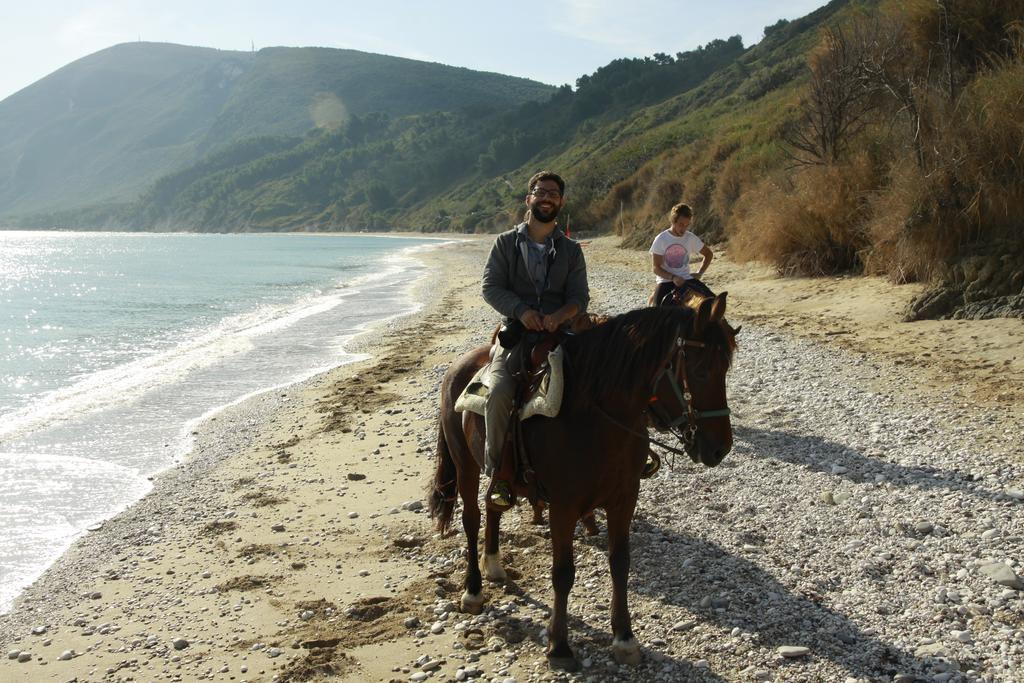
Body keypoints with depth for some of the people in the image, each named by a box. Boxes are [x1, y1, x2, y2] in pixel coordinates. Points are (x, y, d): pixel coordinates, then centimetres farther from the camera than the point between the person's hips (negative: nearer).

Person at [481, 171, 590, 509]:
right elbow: (491, 287, -1)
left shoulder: (571, 250, 13)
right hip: (515, 335, -2)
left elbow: (579, 298, 6)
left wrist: (559, 316, -17)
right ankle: (496, 473, -16)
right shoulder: (506, 243, 9)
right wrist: (522, 311, -18)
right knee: (500, 391, -28)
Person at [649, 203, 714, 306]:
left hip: (687, 279, 3)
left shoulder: (691, 238, 2)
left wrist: (699, 273, 5)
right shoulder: (661, 239, -7)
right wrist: (673, 277, -22)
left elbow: (708, 254, 17)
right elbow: (656, 268, -7)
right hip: (666, 281, -3)